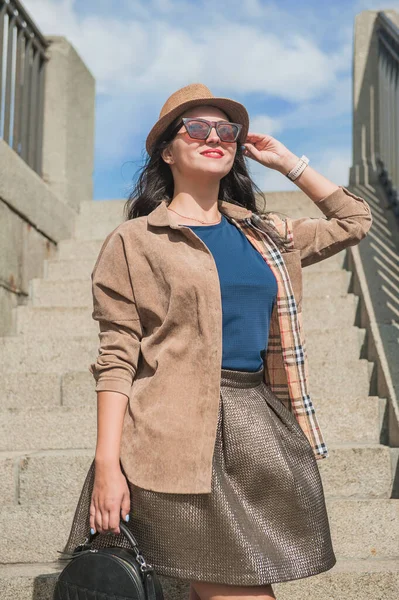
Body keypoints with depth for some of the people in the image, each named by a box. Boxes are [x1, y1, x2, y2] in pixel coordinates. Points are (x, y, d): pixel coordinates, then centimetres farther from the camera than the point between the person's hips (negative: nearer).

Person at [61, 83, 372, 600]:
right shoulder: (134, 241, 4)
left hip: (259, 427, 5)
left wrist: (287, 162, 22)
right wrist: (106, 464, -12)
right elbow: (117, 357, -3)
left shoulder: (266, 235, 18)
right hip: (180, 435, -5)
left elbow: (354, 221, 29)